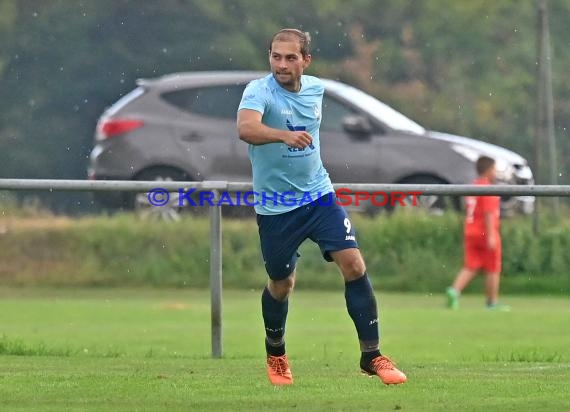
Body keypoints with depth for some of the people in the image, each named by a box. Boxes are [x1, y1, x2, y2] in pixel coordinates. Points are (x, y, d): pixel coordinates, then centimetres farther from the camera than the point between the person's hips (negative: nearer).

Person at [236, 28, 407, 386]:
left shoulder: (315, 89, 0)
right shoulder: (259, 91, -18)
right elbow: (246, 128, -41)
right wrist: (284, 135, -56)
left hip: (319, 195, 4)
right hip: (275, 206, -4)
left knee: (354, 265, -11)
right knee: (282, 284, 9)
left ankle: (371, 355, -3)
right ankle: (276, 353, 38)